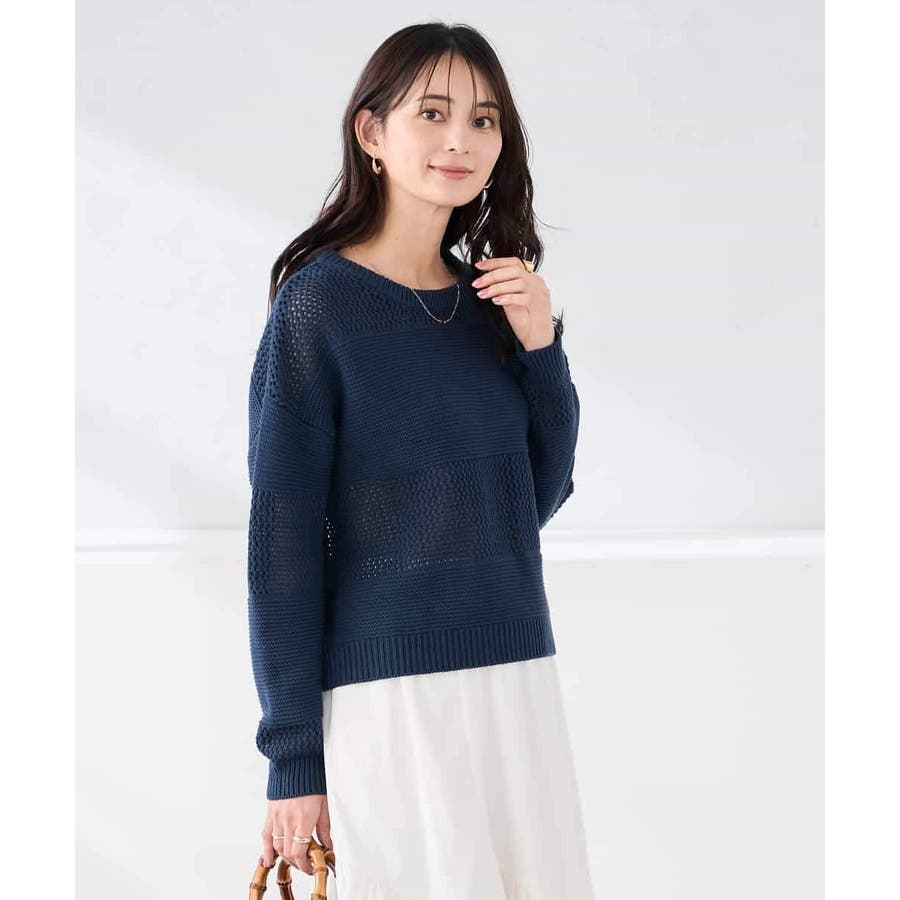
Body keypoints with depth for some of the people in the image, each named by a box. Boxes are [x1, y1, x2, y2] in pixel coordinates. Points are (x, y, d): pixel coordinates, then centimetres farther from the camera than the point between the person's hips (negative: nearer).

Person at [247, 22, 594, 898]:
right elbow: (281, 536, -9)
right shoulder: (318, 305, -8)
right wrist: (294, 757, -10)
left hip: (517, 680, 6)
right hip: (388, 692, -6)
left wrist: (541, 348, -2)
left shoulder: (492, 300, 8)